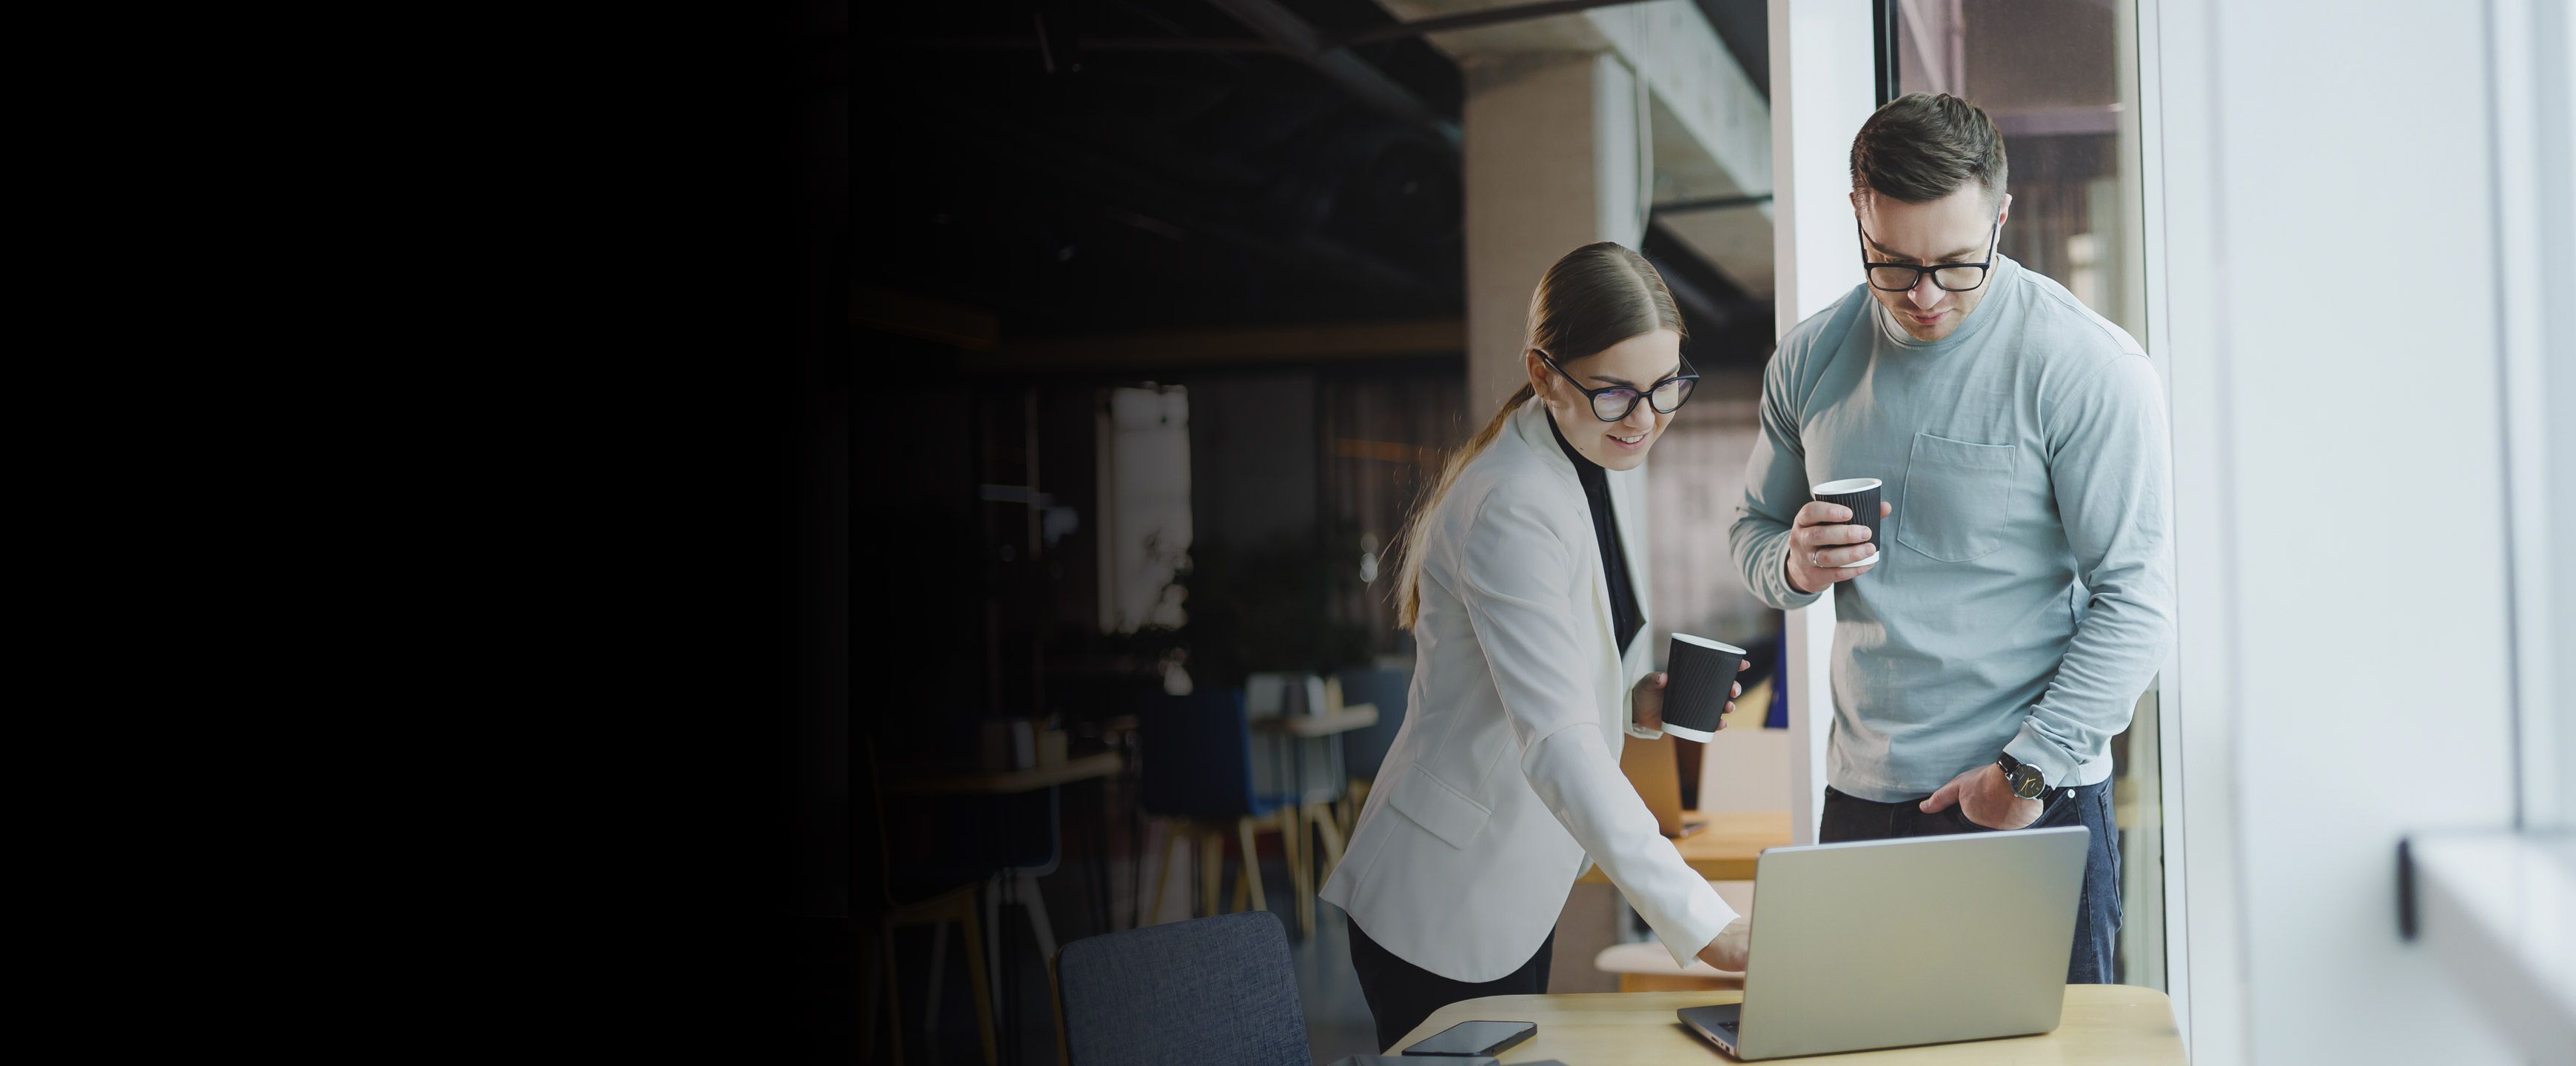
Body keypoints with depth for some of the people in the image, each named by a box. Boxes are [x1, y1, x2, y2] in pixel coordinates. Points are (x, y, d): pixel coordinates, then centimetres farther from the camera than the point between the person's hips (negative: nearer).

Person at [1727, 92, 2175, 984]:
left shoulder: (2088, 367, -10)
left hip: (2035, 809, -4)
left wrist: (2027, 769, -16)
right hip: (1860, 799, 4)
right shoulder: (1810, 360, 5)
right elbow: (1754, 532, 17)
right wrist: (1795, 564, -7)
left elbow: (2135, 601, -12)